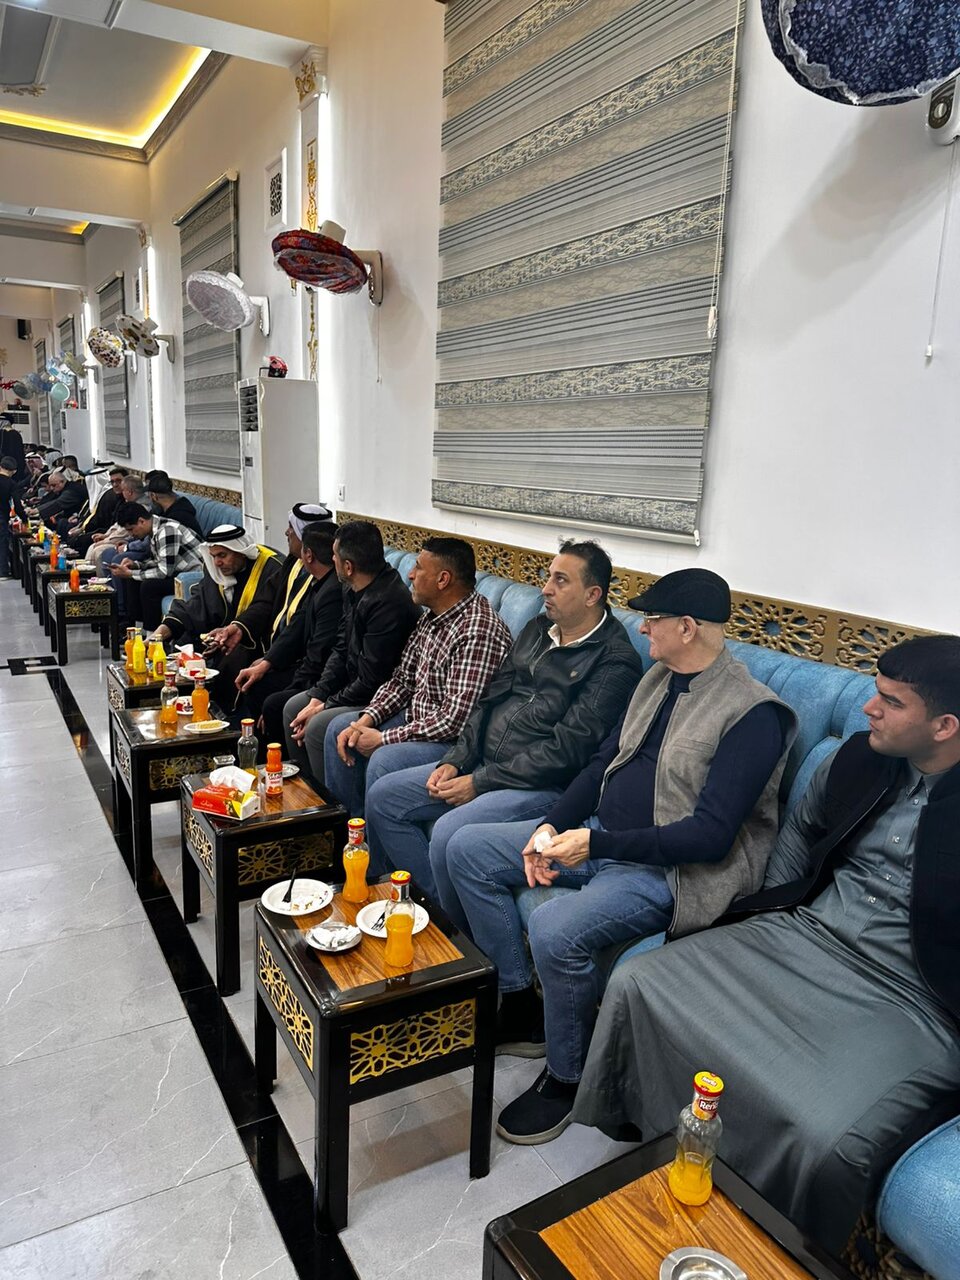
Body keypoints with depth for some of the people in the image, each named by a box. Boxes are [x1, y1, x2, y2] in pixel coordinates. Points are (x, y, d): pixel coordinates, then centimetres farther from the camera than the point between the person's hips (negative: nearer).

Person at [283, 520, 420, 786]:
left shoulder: (387, 603, -28)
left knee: (318, 728, -24)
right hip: (354, 686, 10)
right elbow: (341, 650, 9)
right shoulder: (353, 591, 3)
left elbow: (372, 682, -26)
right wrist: (317, 697, -2)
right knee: (293, 707, 9)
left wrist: (325, 707, -14)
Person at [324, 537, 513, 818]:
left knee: (384, 761, -31)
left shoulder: (478, 631, -27)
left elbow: (455, 719, -29)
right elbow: (402, 680, 12)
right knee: (340, 728, 9)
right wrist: (366, 720, -4)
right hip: (417, 718, 10)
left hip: (456, 740, -10)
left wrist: (383, 738, -20)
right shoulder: (431, 616, 5)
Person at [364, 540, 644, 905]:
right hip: (482, 763, 9)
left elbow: (567, 749, -19)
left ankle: (463, 931, -3)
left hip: (543, 784, -9)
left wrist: (480, 783, -16)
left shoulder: (615, 662, -13)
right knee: (382, 796, 3)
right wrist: (455, 761, 1)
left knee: (448, 833, -30)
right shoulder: (537, 629, 12)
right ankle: (437, 904, 6)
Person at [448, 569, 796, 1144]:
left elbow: (711, 835, -23)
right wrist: (551, 828, -2)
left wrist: (594, 844, -24)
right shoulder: (659, 677, 8)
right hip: (600, 838, 9)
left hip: (668, 868, -9)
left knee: (556, 931, -33)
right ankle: (520, 1006, 13)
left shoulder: (752, 714, -18)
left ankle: (565, 1078, -2)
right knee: (468, 849, 3)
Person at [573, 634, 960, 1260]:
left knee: (828, 1143, -30)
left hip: (907, 1001, -5)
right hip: (804, 935, 6)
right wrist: (772, 912, 12)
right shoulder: (859, 758, 3)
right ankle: (642, 1135, 17)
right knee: (636, 984, -6)